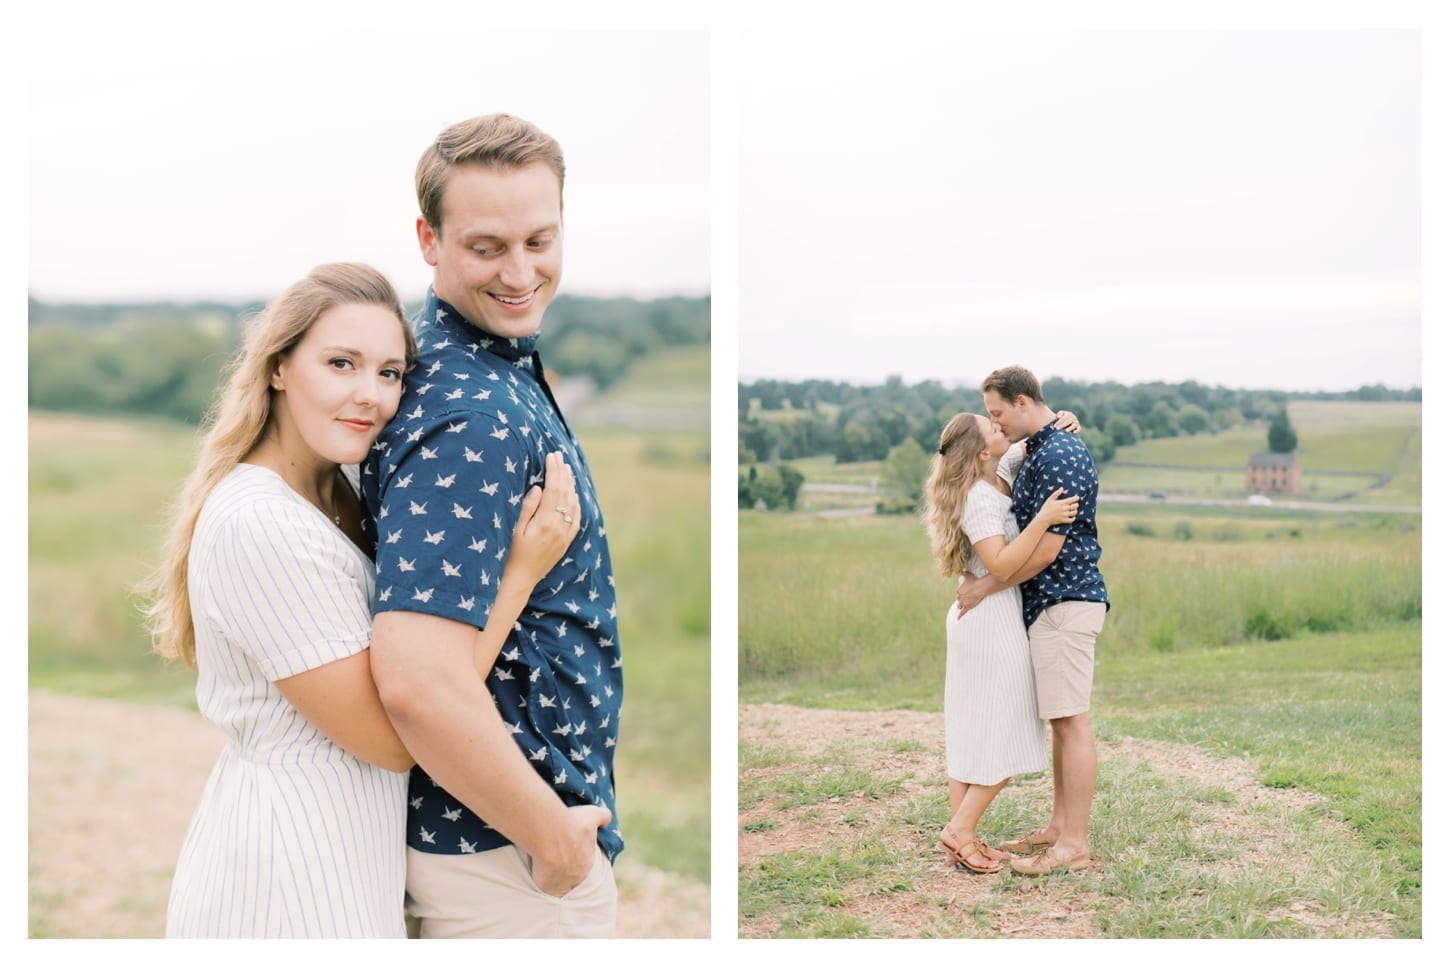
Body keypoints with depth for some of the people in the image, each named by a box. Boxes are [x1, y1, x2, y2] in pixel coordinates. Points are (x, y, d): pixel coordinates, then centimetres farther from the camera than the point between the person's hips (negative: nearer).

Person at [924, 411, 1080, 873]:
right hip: (993, 616, -9)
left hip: (973, 615, 9)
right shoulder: (979, 499, -19)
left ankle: (962, 835, 12)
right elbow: (1000, 565, -28)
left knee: (971, 731, 9)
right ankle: (961, 829, -3)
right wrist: (1042, 520, -30)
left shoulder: (992, 479, 7)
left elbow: (1026, 445, 25)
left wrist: (1059, 422, 7)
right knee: (1005, 736, -3)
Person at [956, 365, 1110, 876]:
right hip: (1049, 604, 11)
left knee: (1072, 723, -7)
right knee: (1060, 722, 14)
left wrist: (985, 586, -12)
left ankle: (1074, 845, -3)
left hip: (1065, 603, -11)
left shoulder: (1058, 456, -18)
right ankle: (1059, 827, 22)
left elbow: (1046, 549, -21)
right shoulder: (1041, 449, 15)